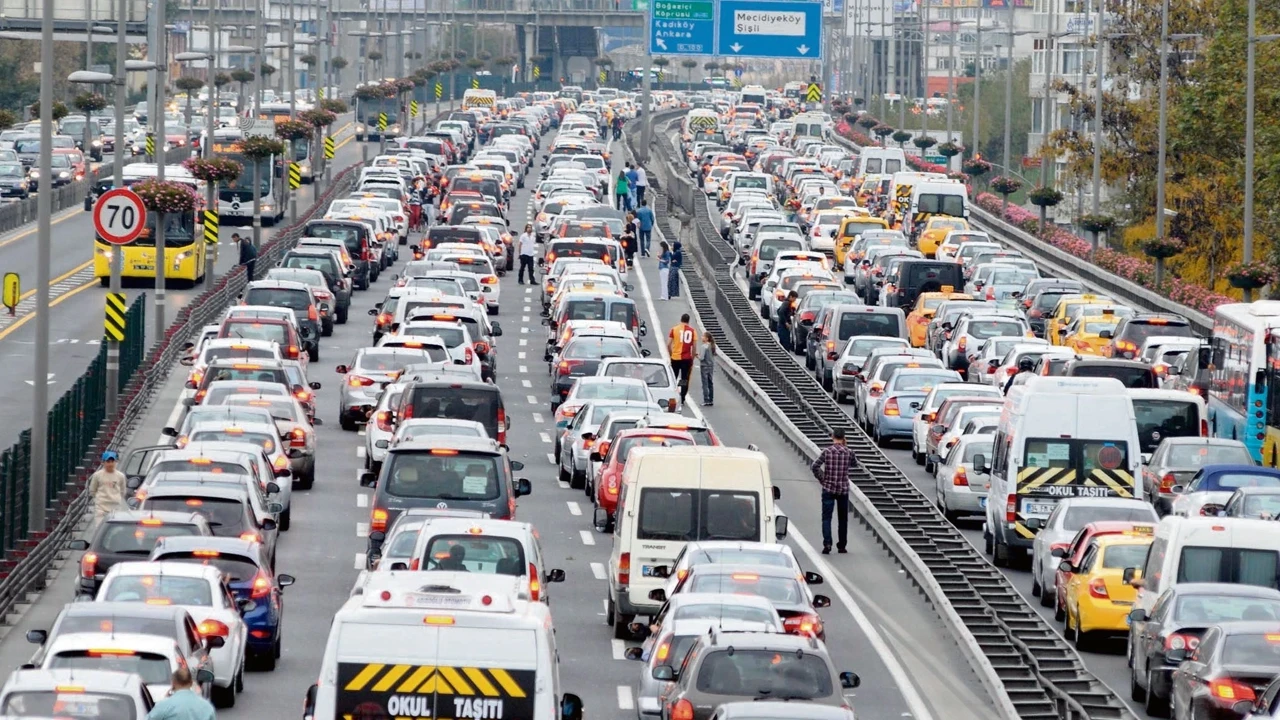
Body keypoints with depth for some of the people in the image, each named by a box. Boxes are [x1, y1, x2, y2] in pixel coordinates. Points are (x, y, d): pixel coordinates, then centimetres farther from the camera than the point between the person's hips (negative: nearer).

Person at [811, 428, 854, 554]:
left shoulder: (827, 451, -8)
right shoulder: (848, 452, -3)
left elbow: (814, 466, -14)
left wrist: (821, 479, 0)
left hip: (828, 488, -2)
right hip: (843, 489, 2)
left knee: (826, 517, -2)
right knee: (842, 519, 12)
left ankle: (827, 543, -18)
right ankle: (842, 546, 16)